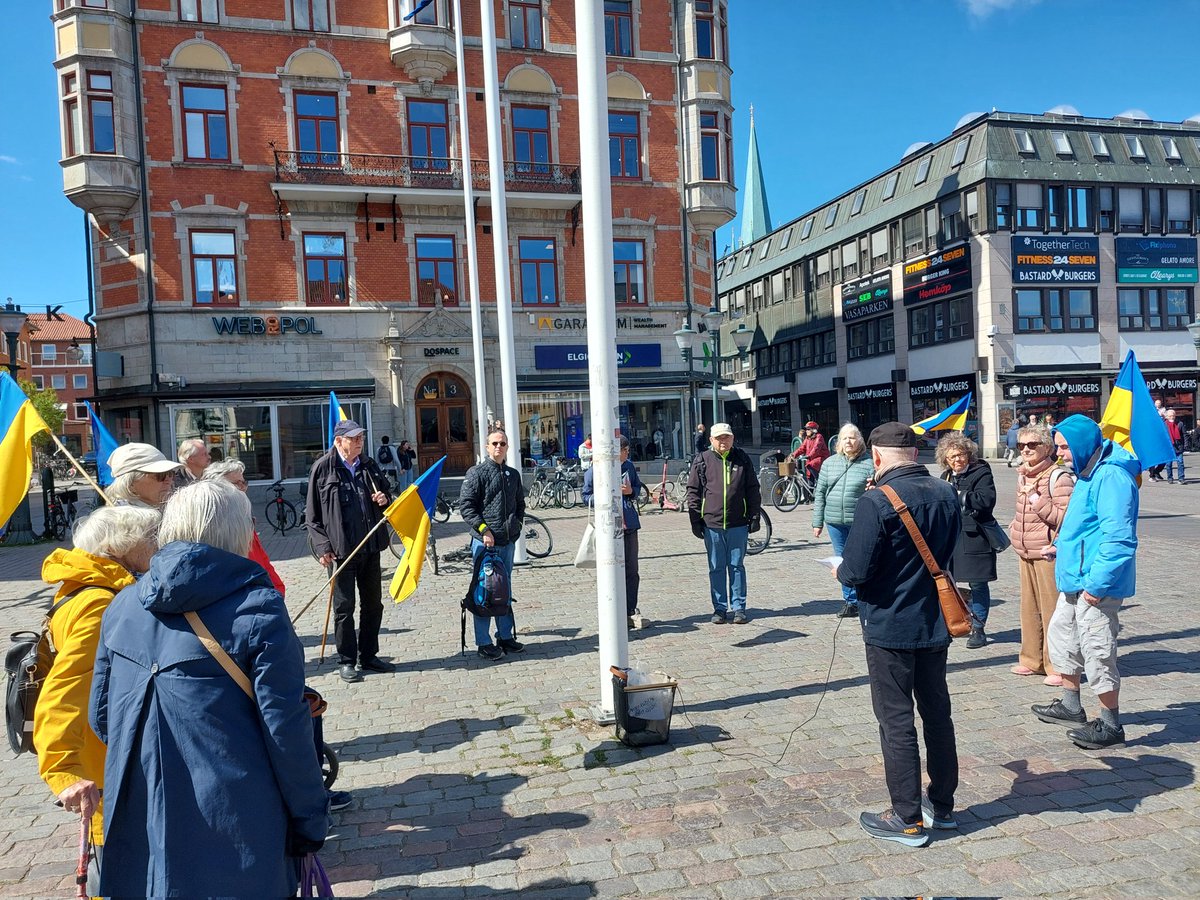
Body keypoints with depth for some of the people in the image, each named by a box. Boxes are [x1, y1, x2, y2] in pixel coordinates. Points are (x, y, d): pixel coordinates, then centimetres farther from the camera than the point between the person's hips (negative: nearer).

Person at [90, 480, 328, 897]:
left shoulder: (122, 605, 1)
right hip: (231, 832, -5)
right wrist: (309, 821, -5)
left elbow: (101, 717, 9)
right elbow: (286, 729, -17)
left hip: (137, 831, 5)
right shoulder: (258, 610, -17)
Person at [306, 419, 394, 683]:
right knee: (344, 607, 3)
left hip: (371, 547, 6)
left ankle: (368, 656, 27)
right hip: (340, 549, -6)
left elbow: (386, 495, 23)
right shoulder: (323, 468, -7)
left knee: (373, 604, 13)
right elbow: (312, 513, -7)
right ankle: (346, 661, 15)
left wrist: (384, 500, -2)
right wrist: (323, 546, -13)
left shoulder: (369, 465, 9)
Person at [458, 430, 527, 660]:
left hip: (508, 541, 6)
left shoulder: (513, 474, 14)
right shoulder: (477, 473, -5)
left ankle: (506, 637, 25)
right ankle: (484, 643, 7)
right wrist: (483, 530, -16)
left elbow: (520, 503, 26)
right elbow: (465, 505, -10)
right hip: (484, 541, -6)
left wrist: (518, 524, 11)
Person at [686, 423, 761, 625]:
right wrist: (695, 520, 0)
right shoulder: (702, 461, 2)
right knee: (716, 568, 7)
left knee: (737, 566, 8)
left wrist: (754, 516, 4)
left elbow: (753, 489, 9)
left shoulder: (742, 459, 5)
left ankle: (738, 608, 16)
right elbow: (693, 492, 4)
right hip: (712, 524, 0)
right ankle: (720, 608, 17)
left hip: (738, 524, 0)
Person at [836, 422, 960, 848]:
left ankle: (908, 820, 14)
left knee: (897, 723, 5)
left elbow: (856, 571, -22)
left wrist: (840, 571, -2)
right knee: (937, 714, 18)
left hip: (890, 629, -7)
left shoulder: (876, 502, -22)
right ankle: (942, 805, 32)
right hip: (936, 625, 7)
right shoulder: (946, 495, 0)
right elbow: (947, 555, 12)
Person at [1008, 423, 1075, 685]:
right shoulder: (1023, 475, 13)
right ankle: (1033, 659, 27)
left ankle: (1058, 666, 7)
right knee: (1030, 607, 15)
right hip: (1026, 554, 8)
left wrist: (1038, 501, -22)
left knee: (1052, 609, -3)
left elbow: (1065, 517, -18)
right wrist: (1015, 530, 15)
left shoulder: (1058, 476, -12)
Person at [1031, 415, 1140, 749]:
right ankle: (1071, 706, 35)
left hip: (1097, 584, -11)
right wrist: (1062, 546, 14)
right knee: (1061, 634, 20)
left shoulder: (1111, 477, -21)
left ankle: (1110, 725, 16)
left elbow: (1119, 538, -26)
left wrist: (1097, 583, -26)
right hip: (1076, 580, 11)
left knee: (1097, 651, 0)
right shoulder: (1088, 474, 13)